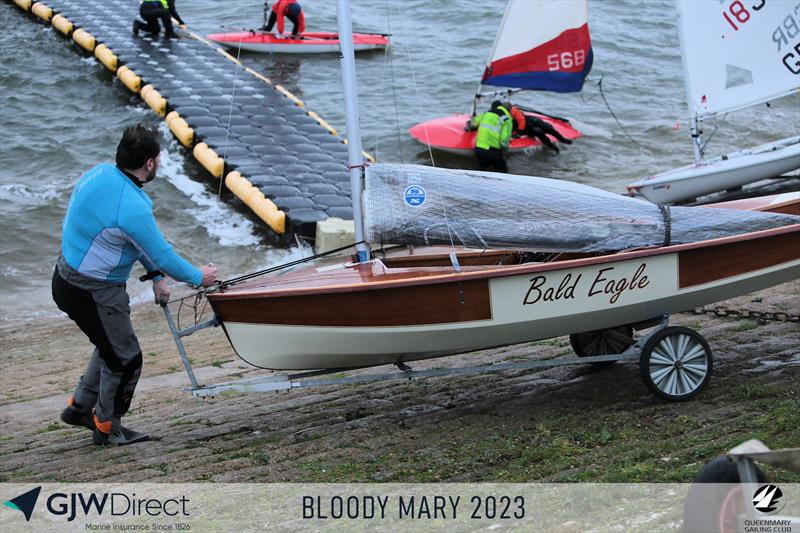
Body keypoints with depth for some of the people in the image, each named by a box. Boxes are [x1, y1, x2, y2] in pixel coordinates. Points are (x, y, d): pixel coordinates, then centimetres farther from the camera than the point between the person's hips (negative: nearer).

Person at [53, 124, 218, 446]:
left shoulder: (101, 173, -1)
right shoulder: (132, 208, -31)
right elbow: (162, 256, -19)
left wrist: (156, 276, 14)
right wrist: (198, 277, -1)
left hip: (68, 276, 10)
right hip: (92, 294, -10)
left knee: (112, 344, 27)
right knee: (125, 359, 7)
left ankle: (80, 406, 38)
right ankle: (107, 428, 24)